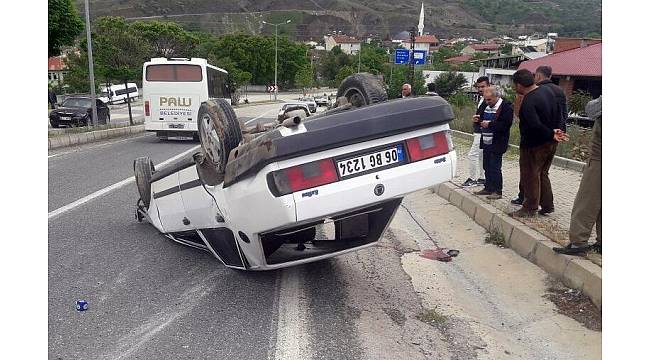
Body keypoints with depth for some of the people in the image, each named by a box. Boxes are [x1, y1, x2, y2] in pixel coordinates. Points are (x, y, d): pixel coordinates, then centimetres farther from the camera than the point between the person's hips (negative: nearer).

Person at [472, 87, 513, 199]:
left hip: (497, 143, -8)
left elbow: (505, 124, -21)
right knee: (487, 167, 14)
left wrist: (489, 124, -22)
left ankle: (497, 191, 7)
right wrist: (479, 120, 1)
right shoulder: (486, 106, 14)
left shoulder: (506, 106, -12)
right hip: (486, 142, 8)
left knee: (495, 167, -4)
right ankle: (488, 188, 25)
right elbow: (482, 117, 24)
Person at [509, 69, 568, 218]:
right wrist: (555, 130, 5)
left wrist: (552, 134, -18)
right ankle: (547, 206, 25)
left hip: (534, 145, -9)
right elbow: (557, 114, 10)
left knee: (530, 176, 3)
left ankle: (530, 208, 12)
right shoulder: (547, 91, 3)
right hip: (551, 144, 9)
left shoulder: (528, 102, -26)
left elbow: (536, 126, -32)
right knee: (542, 174, 19)